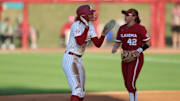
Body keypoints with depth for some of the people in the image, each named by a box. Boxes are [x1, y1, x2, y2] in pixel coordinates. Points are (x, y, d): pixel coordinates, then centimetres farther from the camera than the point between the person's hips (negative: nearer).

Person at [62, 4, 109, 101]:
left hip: (78, 60, 9)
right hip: (69, 59, -9)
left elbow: (98, 44, 5)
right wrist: (87, 27, -24)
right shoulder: (77, 25, -15)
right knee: (77, 90, -19)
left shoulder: (90, 26, 8)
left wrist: (103, 34, -11)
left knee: (81, 93, 13)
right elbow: (80, 42, -28)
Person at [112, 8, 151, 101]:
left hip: (136, 58, -7)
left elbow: (148, 43, -7)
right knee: (127, 85, 11)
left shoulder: (140, 28, -9)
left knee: (130, 84, -13)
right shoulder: (122, 28, 9)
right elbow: (117, 42, 13)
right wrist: (114, 48, -8)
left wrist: (140, 50, -21)